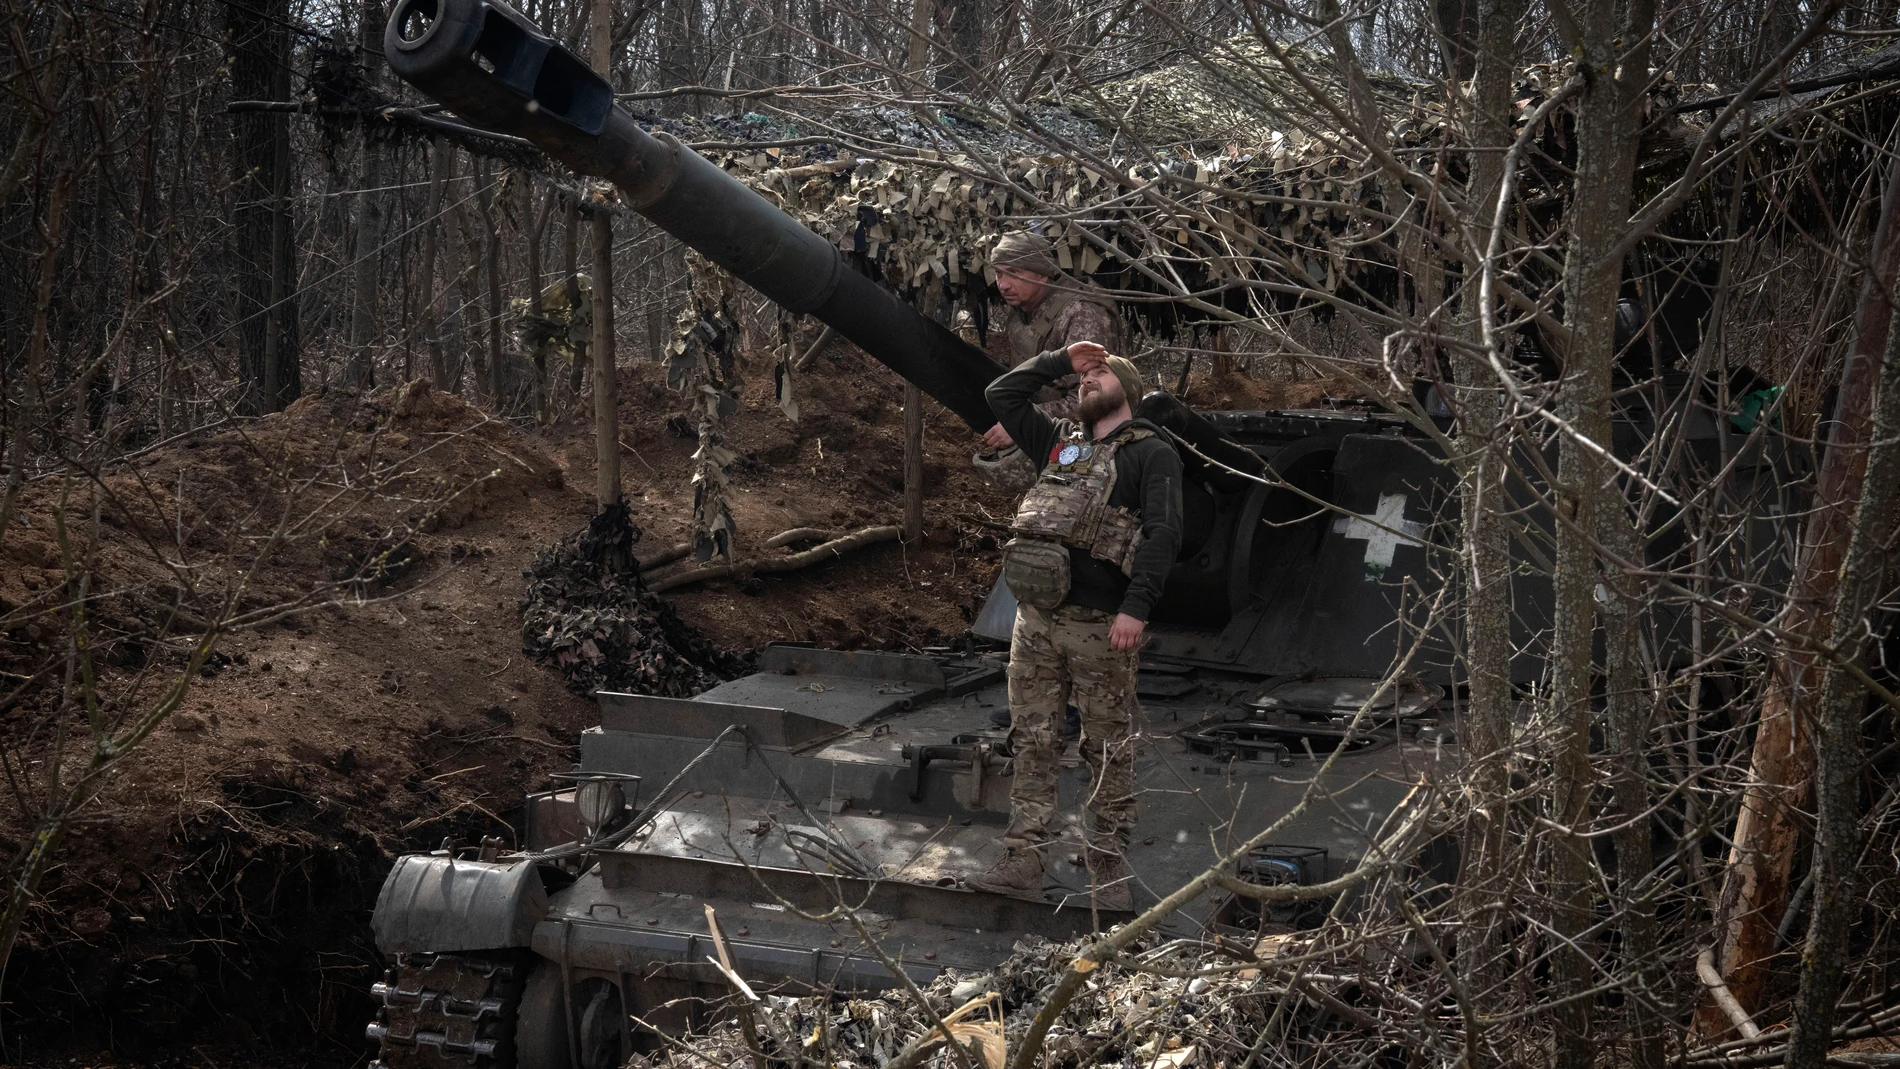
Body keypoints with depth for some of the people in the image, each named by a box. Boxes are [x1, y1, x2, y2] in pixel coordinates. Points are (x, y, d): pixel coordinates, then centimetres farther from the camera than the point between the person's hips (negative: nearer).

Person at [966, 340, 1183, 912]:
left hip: (1099, 626, -6)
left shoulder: (1152, 453, 2)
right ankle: (1022, 864, 7)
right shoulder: (1060, 441, 20)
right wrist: (1058, 361, 19)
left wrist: (1136, 608, -19)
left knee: (1109, 751, 1)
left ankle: (1109, 873, 6)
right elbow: (1001, 395, 28)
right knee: (1031, 742, 4)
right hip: (1037, 618, 6)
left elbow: (1162, 533, -9)